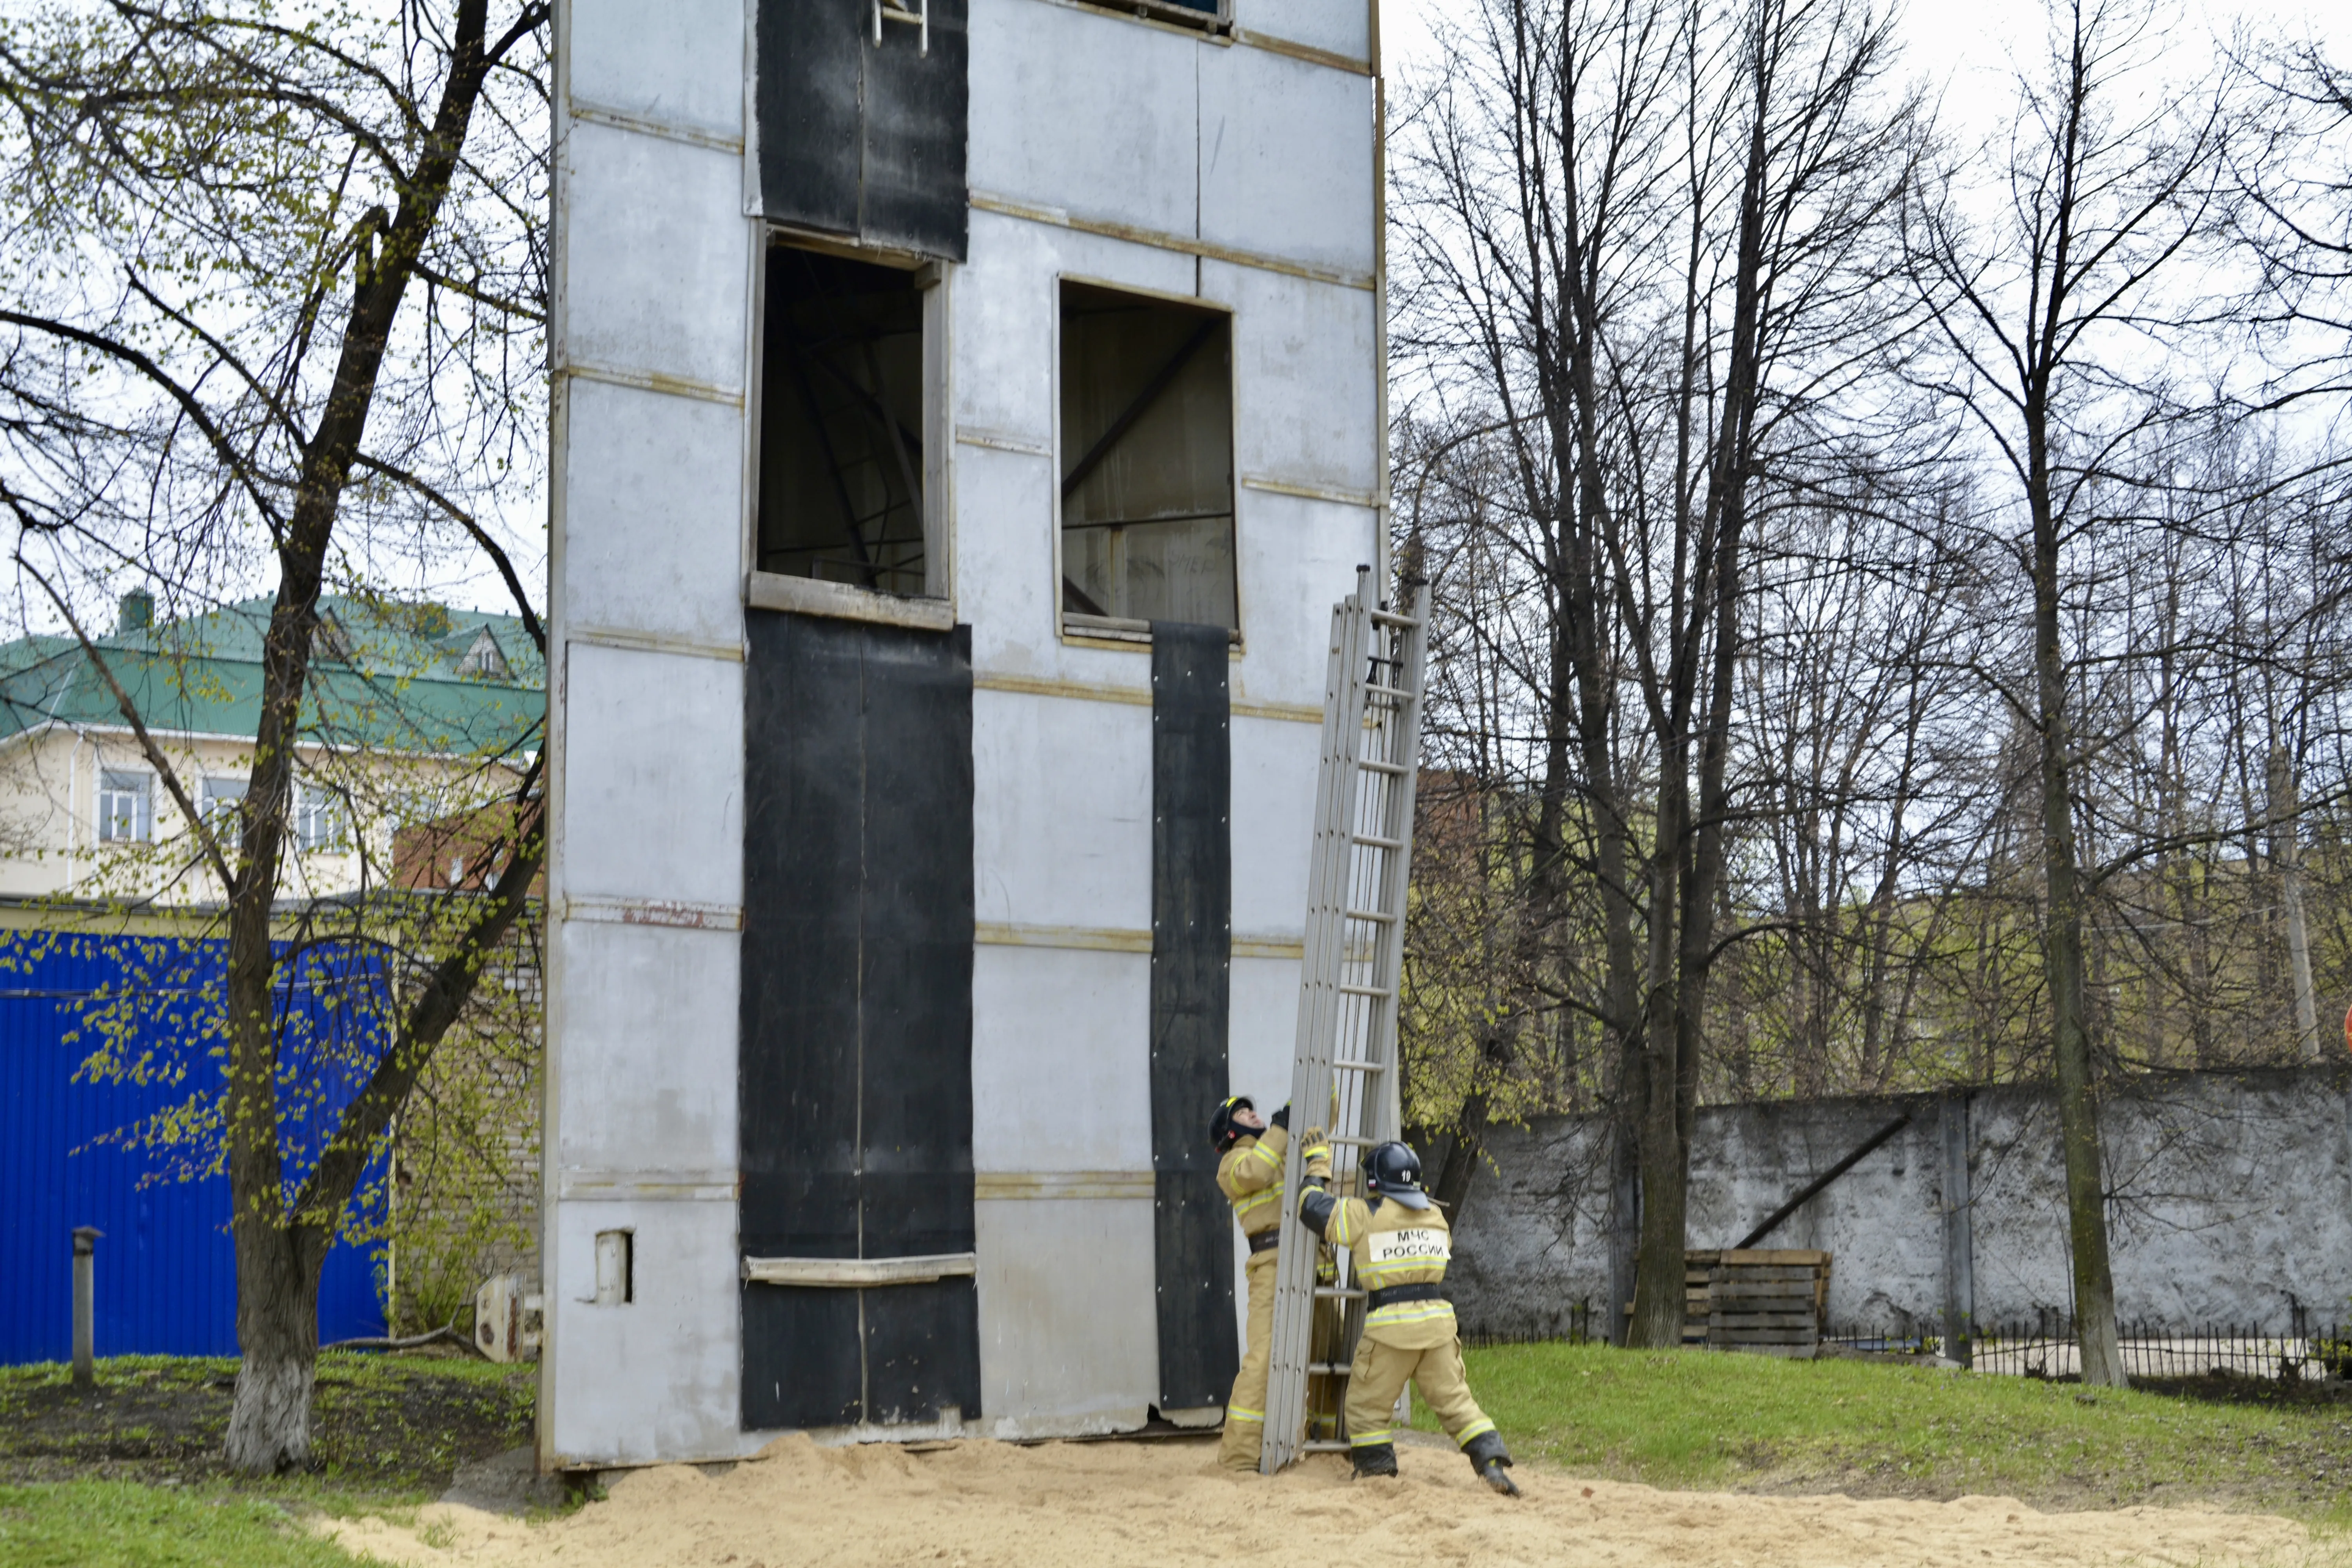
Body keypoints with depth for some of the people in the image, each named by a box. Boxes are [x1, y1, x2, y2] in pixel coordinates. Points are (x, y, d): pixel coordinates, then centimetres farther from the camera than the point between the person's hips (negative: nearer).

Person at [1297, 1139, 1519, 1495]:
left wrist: (1318, 1165, 19)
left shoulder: (1364, 1216, -4)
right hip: (1438, 1322, 5)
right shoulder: (1436, 1216, 12)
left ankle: (1376, 1471, 11)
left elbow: (1312, 1203, 2)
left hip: (1391, 1326, -5)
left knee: (1367, 1405, 10)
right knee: (1455, 1399, 9)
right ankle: (1492, 1463, -2)